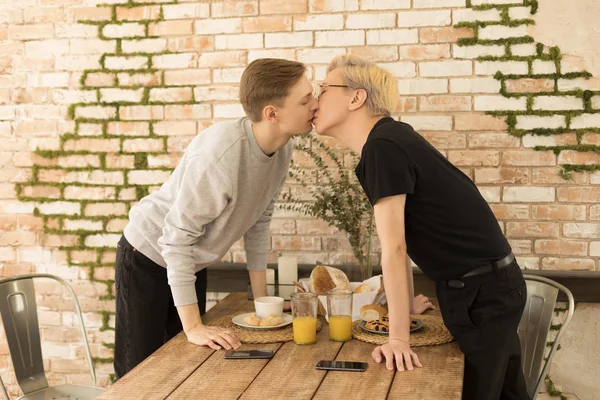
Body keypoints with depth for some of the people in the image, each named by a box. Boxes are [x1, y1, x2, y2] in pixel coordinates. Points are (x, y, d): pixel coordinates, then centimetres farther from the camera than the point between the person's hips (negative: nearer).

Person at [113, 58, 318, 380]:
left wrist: (262, 301, 1)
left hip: (192, 265, 7)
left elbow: (259, 222, -1)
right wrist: (193, 327, -30)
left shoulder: (282, 149, -12)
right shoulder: (222, 150, -34)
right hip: (148, 257, -7)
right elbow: (176, 236, -31)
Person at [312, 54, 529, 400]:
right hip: (488, 285, 9)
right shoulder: (389, 139, 7)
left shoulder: (383, 146, -21)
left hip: (483, 291, -9)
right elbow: (402, 241, 11)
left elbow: (394, 248, -24)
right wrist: (405, 305, 16)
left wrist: (399, 337, -22)